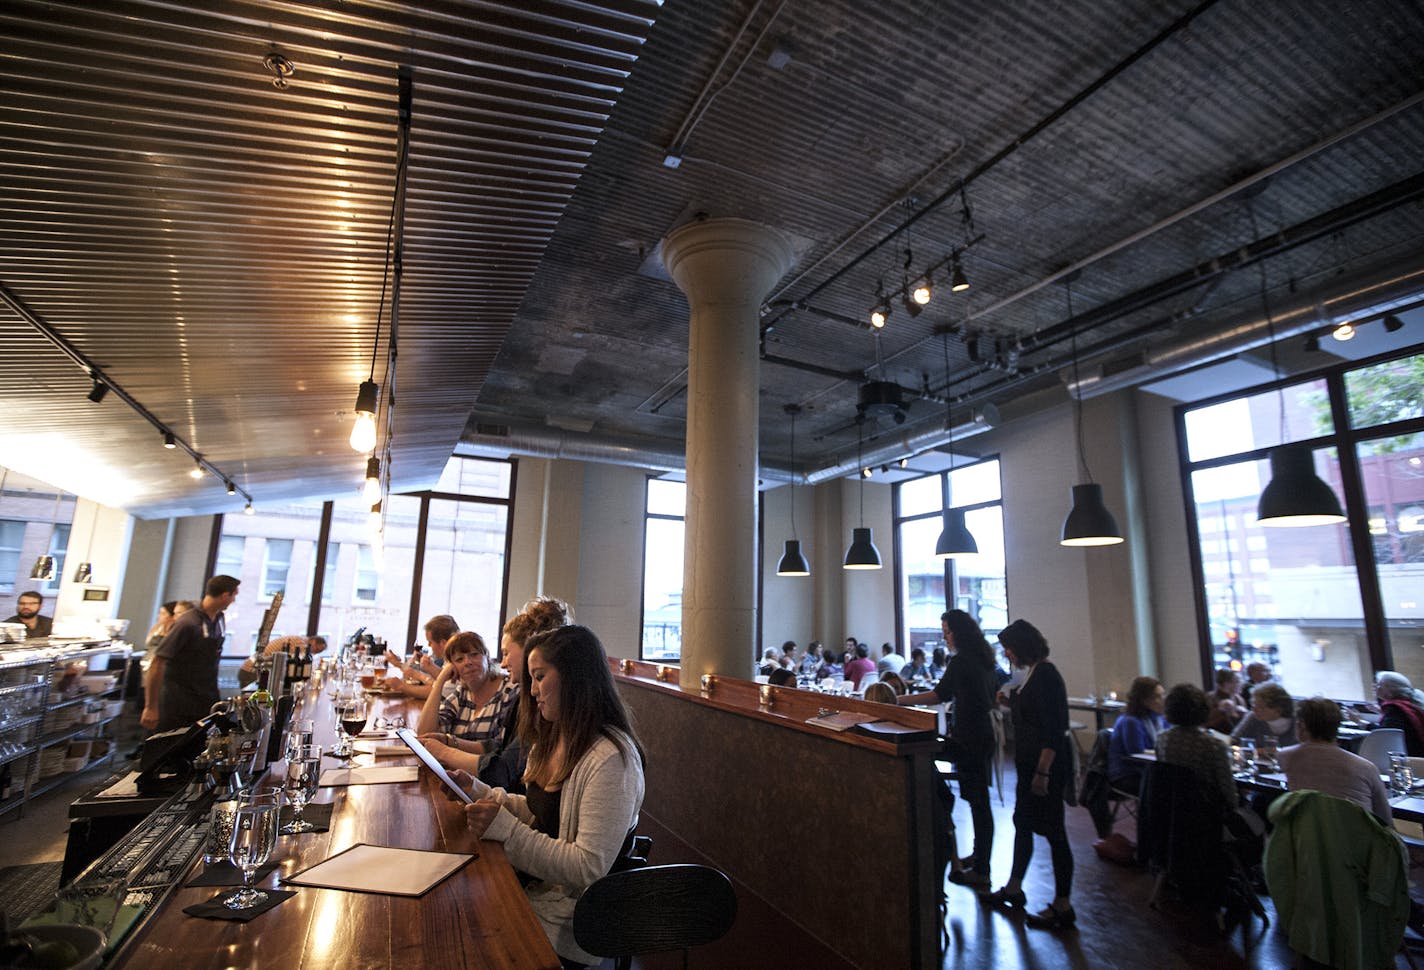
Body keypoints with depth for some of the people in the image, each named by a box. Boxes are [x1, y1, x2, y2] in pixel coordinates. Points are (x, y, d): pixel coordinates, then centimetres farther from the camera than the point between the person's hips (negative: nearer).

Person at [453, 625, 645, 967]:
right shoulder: (551, 739, 5)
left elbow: (589, 871, -25)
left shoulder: (611, 759, -26)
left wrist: (506, 828, -26)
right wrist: (478, 791, 3)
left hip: (566, 913, -8)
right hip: (535, 885, 8)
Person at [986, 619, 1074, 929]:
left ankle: (1062, 908, 16)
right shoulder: (1033, 673, 10)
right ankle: (1013, 889, 32)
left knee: (1053, 832, 2)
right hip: (1031, 764, 10)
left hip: (1047, 766, -10)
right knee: (1022, 823, 18)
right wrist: (1011, 703, 7)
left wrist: (1042, 772, -24)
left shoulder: (1045, 675, -20)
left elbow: (1053, 730, -23)